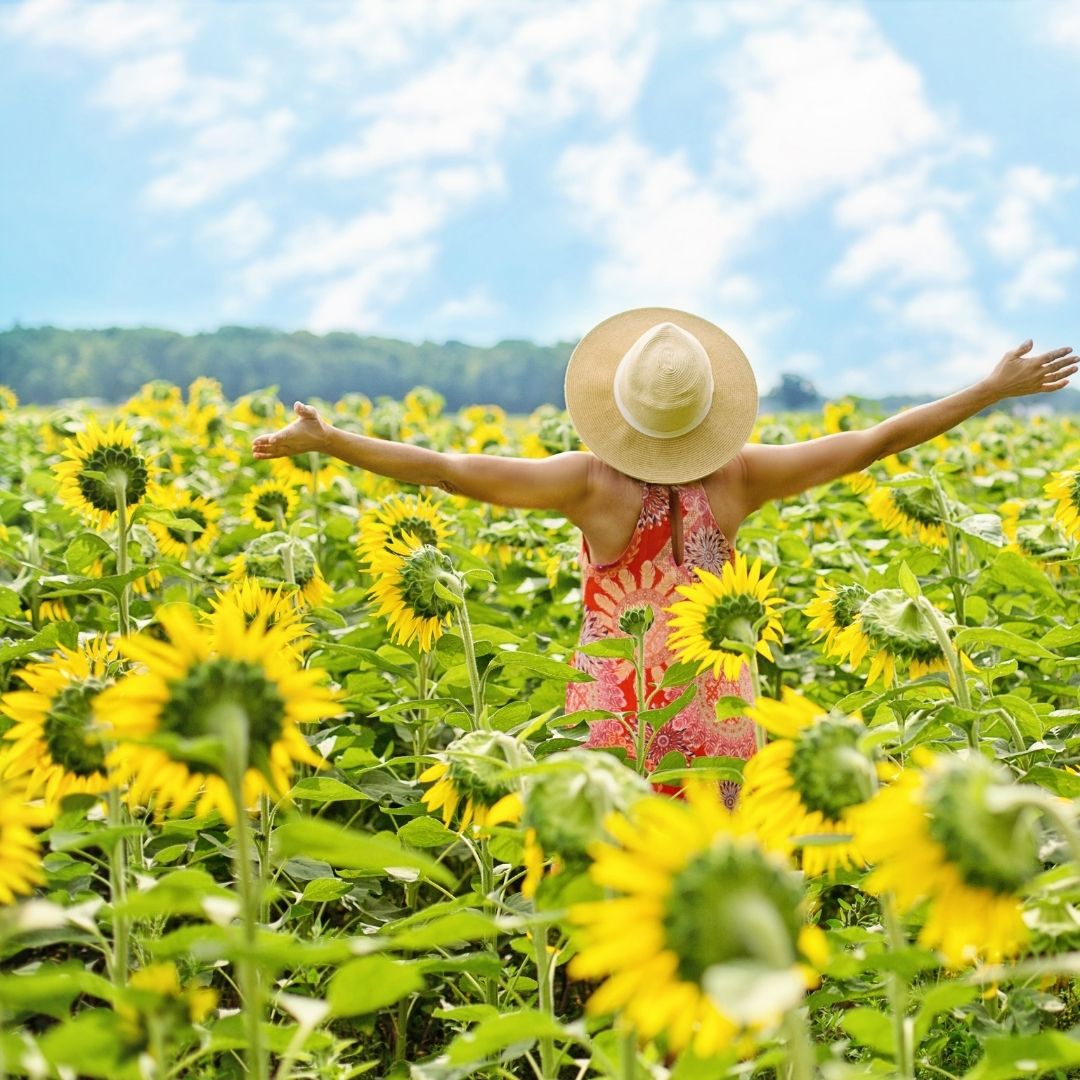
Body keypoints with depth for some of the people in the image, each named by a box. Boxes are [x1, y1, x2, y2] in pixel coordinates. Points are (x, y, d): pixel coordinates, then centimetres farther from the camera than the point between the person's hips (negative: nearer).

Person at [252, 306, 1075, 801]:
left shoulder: (594, 484, -14)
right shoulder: (737, 478, -8)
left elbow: (448, 471, -16)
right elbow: (876, 441, -3)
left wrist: (326, 441, -10)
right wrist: (995, 389, 5)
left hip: (616, 719, -2)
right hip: (720, 718, 2)